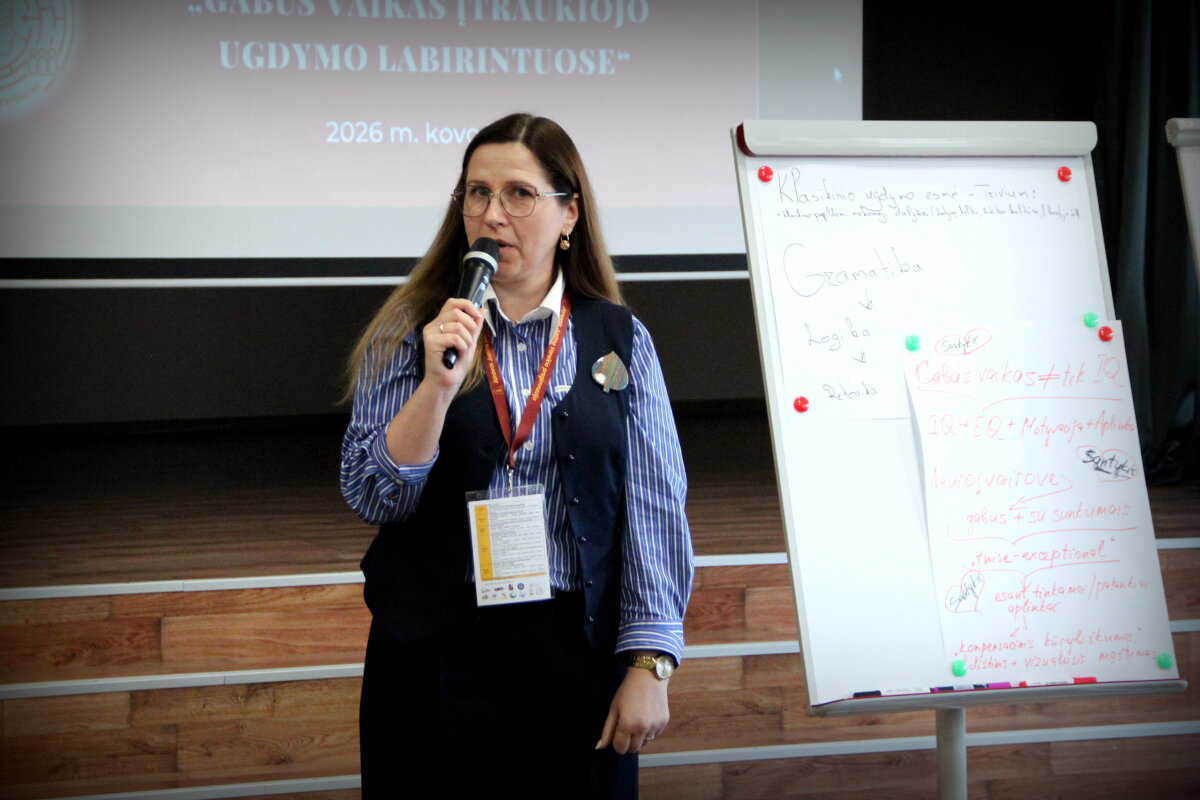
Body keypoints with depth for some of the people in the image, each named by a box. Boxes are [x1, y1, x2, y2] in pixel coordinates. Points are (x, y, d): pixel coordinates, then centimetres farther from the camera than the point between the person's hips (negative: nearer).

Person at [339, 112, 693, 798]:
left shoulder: (619, 339, 3)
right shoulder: (412, 334, 2)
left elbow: (654, 507, 0)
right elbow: (373, 497, -6)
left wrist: (649, 665, -6)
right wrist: (439, 382, -19)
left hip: (577, 653, 1)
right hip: (437, 656, 0)